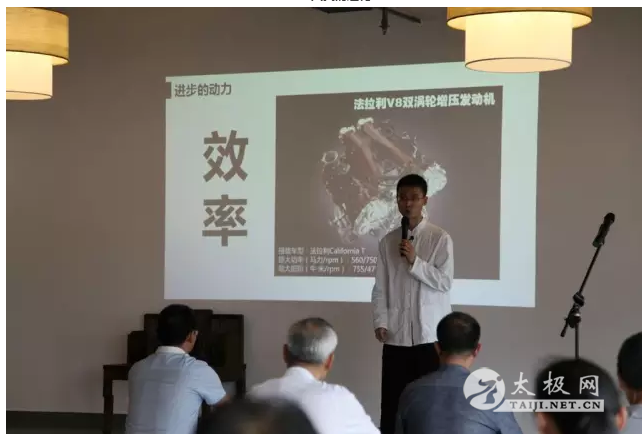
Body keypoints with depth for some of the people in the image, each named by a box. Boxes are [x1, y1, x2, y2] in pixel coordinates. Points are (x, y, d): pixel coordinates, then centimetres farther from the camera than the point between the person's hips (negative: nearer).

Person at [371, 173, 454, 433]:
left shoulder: (440, 239, -1)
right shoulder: (388, 241, 8)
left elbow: (445, 282, -8)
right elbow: (380, 288, 5)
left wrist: (415, 261, -15)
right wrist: (380, 322, -6)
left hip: (430, 333, -2)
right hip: (396, 335, 3)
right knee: (391, 401, 5)